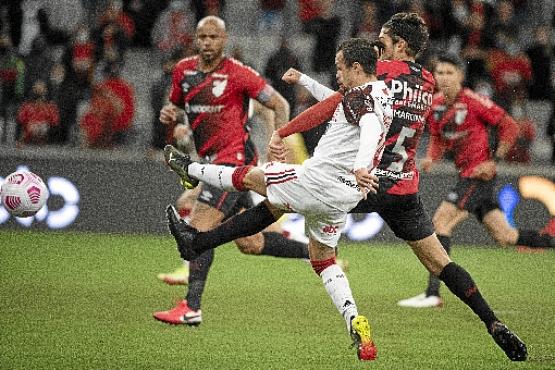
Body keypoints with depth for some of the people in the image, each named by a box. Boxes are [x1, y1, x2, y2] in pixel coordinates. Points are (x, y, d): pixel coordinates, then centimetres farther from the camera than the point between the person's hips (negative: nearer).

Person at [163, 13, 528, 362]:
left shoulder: (381, 72, -8)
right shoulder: (427, 83, 12)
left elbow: (332, 106, -16)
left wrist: (282, 134, -15)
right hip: (405, 189, 6)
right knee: (440, 261, 11)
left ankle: (200, 240, 1)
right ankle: (495, 326, 1)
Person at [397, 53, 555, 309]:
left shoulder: (473, 102, -14)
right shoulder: (436, 105, 8)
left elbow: (510, 127, -10)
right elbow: (437, 138, 22)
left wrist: (494, 161, -14)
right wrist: (431, 157, 0)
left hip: (479, 175, -8)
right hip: (466, 174, 8)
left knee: (441, 222, -14)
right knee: (504, 237, 9)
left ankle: (432, 294, -14)